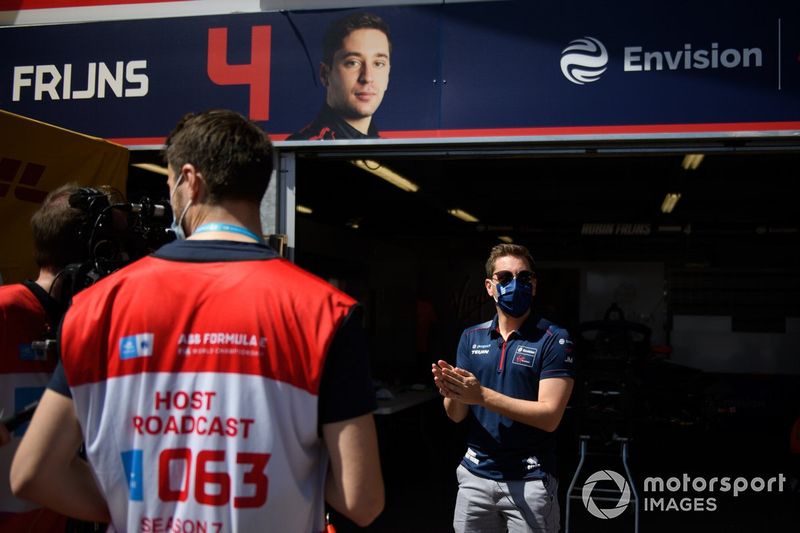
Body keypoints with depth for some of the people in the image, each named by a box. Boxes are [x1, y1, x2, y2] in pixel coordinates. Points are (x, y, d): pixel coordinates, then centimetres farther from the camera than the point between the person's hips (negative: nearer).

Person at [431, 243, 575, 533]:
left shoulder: (554, 340, -9)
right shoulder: (471, 337, 5)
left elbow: (549, 416, -16)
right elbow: (457, 415, 4)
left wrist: (482, 395, -23)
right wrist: (451, 395, -19)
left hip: (530, 481, -4)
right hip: (475, 476, 4)